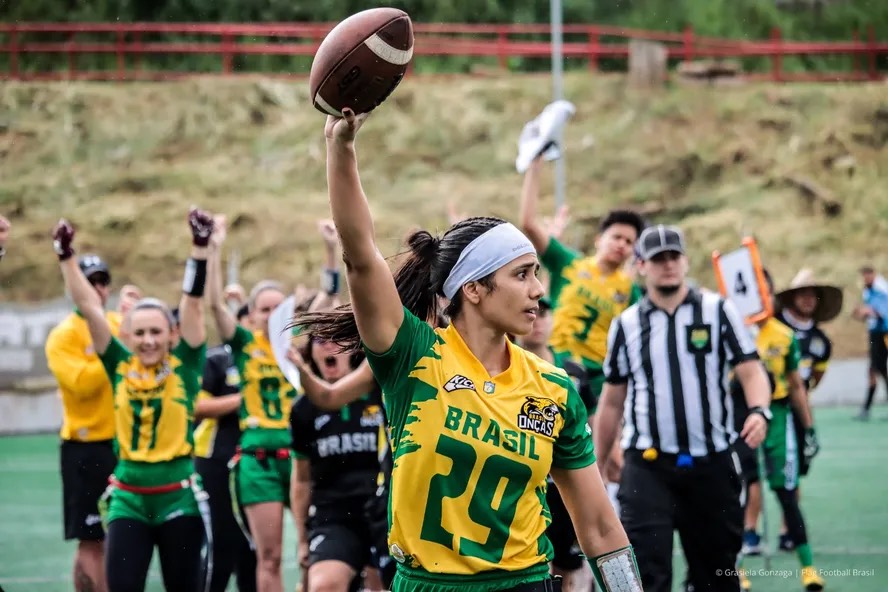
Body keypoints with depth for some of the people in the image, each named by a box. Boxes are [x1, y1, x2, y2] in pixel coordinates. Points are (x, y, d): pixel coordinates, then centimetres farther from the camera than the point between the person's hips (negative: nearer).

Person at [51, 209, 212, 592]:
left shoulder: (184, 365, 0)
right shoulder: (120, 366, 4)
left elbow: (193, 304, -7)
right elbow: (90, 308, 1)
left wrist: (200, 246, -15)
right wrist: (67, 256, -3)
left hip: (178, 496, -1)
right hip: (128, 498, 1)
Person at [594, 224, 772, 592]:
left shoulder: (718, 311, 2)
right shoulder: (626, 325, 7)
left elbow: (750, 370, -2)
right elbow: (611, 402, 13)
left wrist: (759, 411, -24)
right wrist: (596, 466, 13)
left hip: (712, 464, 0)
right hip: (648, 466, 0)